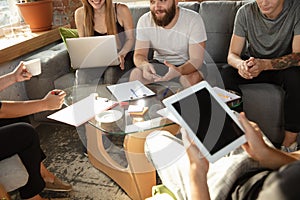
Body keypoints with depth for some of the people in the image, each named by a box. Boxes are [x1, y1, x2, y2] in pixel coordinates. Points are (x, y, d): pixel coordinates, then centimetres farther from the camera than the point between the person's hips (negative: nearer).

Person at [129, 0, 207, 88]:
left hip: (186, 65, -1)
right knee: (136, 74, -24)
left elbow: (197, 59, -24)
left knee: (193, 78, -33)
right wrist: (144, 65, -38)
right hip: (159, 63, 2)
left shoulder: (193, 20, -20)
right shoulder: (144, 21, -12)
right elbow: (139, 54, -12)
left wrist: (178, 71, -46)